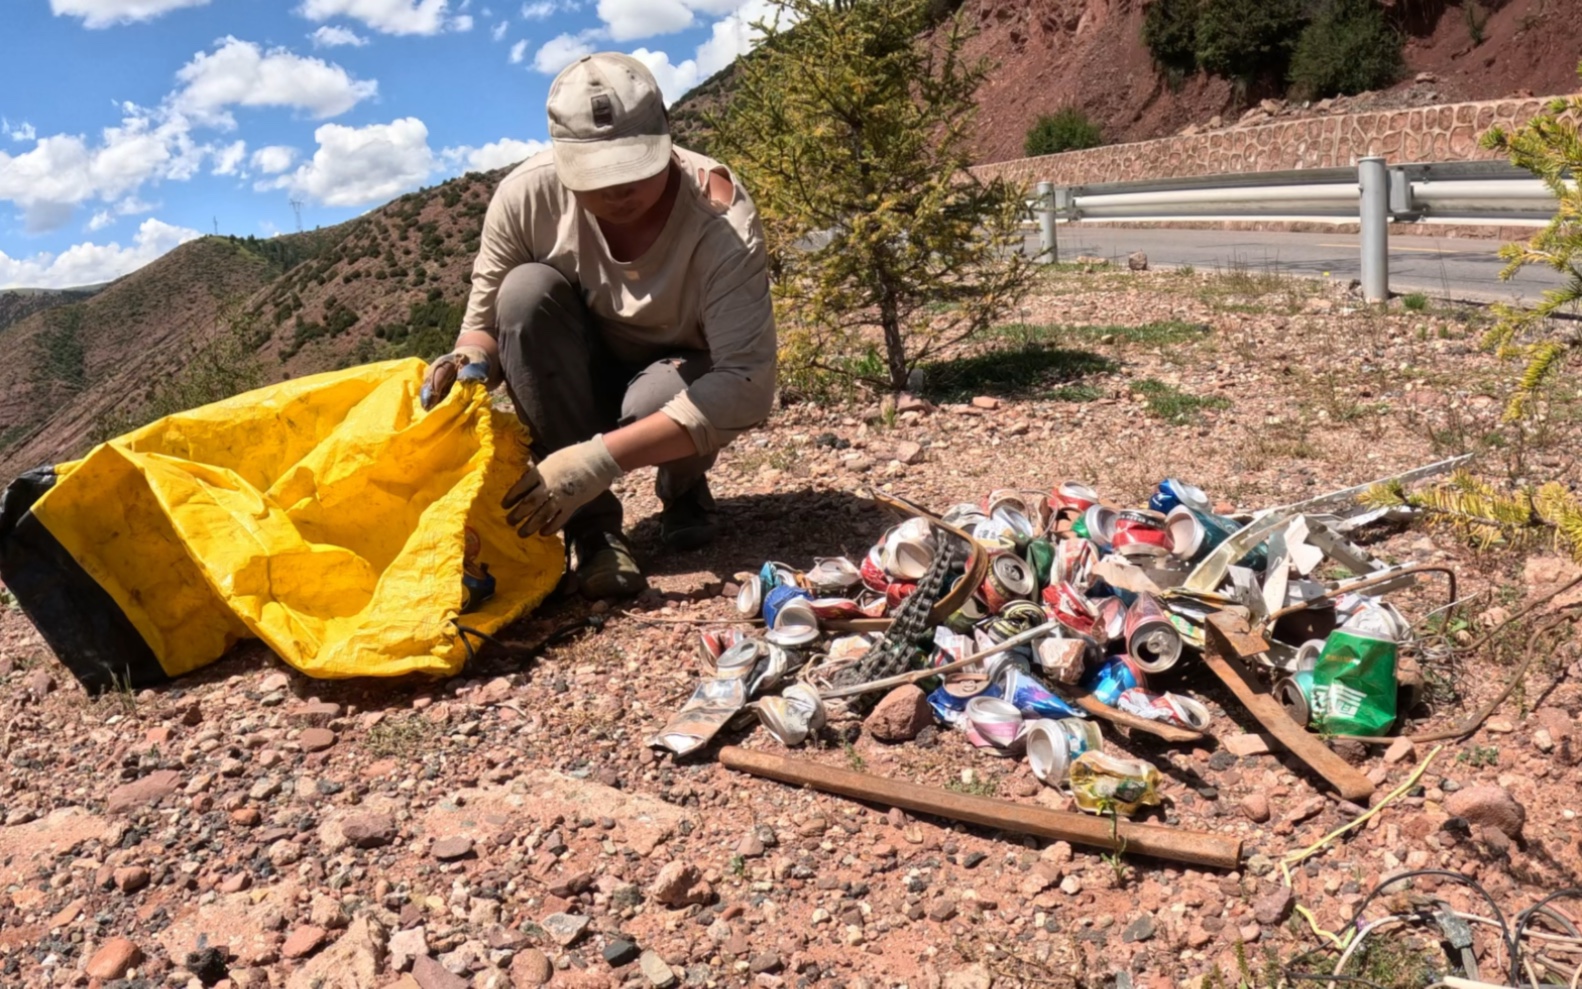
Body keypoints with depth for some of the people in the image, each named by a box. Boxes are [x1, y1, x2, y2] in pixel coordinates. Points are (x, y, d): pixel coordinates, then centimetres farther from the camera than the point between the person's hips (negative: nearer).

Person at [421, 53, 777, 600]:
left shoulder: (721, 218, -31)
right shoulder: (527, 195, -22)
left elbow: (747, 384, -38)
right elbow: (486, 324, -9)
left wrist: (599, 458, -45)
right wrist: (470, 361, -36)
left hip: (684, 378, -3)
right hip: (587, 375, 3)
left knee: (655, 400, -38)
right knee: (526, 290, -28)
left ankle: (683, 487, 1)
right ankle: (593, 523, -20)